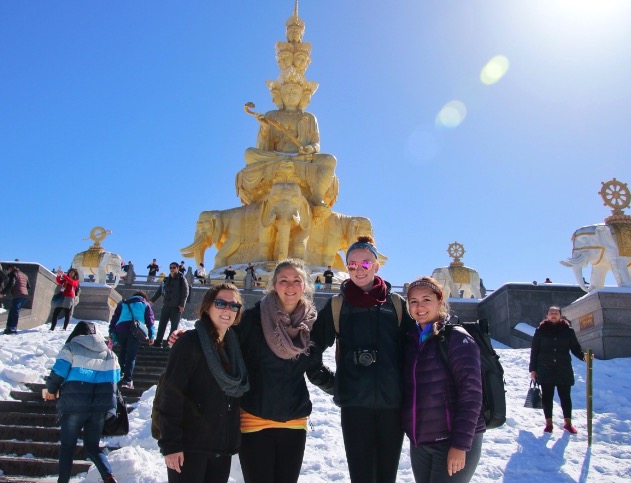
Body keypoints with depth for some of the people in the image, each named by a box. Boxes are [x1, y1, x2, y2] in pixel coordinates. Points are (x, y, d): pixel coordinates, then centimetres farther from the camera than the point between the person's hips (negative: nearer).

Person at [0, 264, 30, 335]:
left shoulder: (13, 273, 1)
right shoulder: (24, 275, 25)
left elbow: (10, 284, -14)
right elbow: (28, 287, 24)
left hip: (17, 296, -8)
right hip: (25, 295, 8)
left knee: (14, 311, -12)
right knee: (12, 311, 16)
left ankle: (12, 329, -20)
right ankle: (9, 328, 18)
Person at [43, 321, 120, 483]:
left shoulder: (71, 347, 3)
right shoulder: (109, 353, 16)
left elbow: (58, 372, -5)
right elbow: (115, 379, 16)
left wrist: (51, 389, 13)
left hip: (75, 405, -3)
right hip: (102, 406, 4)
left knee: (67, 446, 12)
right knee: (92, 447, 13)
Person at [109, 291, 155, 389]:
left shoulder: (123, 304, 30)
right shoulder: (145, 305, 24)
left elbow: (114, 318, 22)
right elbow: (150, 321, 15)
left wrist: (111, 333, 20)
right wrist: (152, 336, 14)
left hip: (121, 329, 2)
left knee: (123, 350, 25)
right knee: (131, 355, -2)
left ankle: (122, 372, 22)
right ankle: (127, 379, -11)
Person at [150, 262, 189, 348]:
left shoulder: (181, 279, -1)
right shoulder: (166, 279, 14)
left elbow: (185, 293, -7)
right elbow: (159, 291, 20)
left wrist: (182, 305, -15)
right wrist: (152, 300, 16)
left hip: (176, 307, -5)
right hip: (166, 305, 5)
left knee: (174, 326, 0)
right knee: (162, 324, 3)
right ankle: (158, 342, 8)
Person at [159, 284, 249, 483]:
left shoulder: (234, 344, 8)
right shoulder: (190, 342, -11)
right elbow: (171, 396, -15)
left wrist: (233, 439, 12)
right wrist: (170, 444, -18)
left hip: (223, 447, 6)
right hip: (190, 447, -6)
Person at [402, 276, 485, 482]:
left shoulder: (457, 338, -9)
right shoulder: (410, 340, 8)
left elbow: (471, 393, -15)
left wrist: (460, 444, -19)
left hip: (455, 442, -6)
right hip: (419, 444, 6)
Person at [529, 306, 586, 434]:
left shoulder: (568, 330, 5)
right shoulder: (541, 331, 3)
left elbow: (575, 347, 6)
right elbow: (534, 351, 3)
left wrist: (583, 356, -16)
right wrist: (532, 369, 1)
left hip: (564, 370, 1)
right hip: (545, 370, 0)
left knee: (565, 397, 8)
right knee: (547, 397, 6)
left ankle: (568, 422, 22)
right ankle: (548, 423, 16)